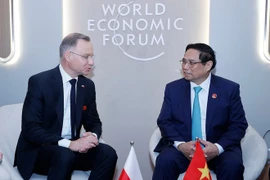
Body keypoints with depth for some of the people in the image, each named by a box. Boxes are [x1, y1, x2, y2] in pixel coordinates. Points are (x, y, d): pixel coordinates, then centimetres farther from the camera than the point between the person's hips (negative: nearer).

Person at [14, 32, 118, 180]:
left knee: (108, 153, -19)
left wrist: (93, 136, -16)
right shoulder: (39, 82, -15)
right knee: (65, 155, -36)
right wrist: (69, 144, -32)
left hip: (72, 148, 5)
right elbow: (30, 129, -20)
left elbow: (94, 122, 10)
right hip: (38, 151, -5)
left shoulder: (88, 85, 3)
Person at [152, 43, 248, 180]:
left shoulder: (229, 89, -2)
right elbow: (164, 121, 1)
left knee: (233, 165, -29)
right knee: (165, 160, -28)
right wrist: (180, 144, -18)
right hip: (183, 147, 1)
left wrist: (218, 147, -19)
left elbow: (238, 125, -2)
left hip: (218, 147, 0)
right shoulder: (173, 88, 2)